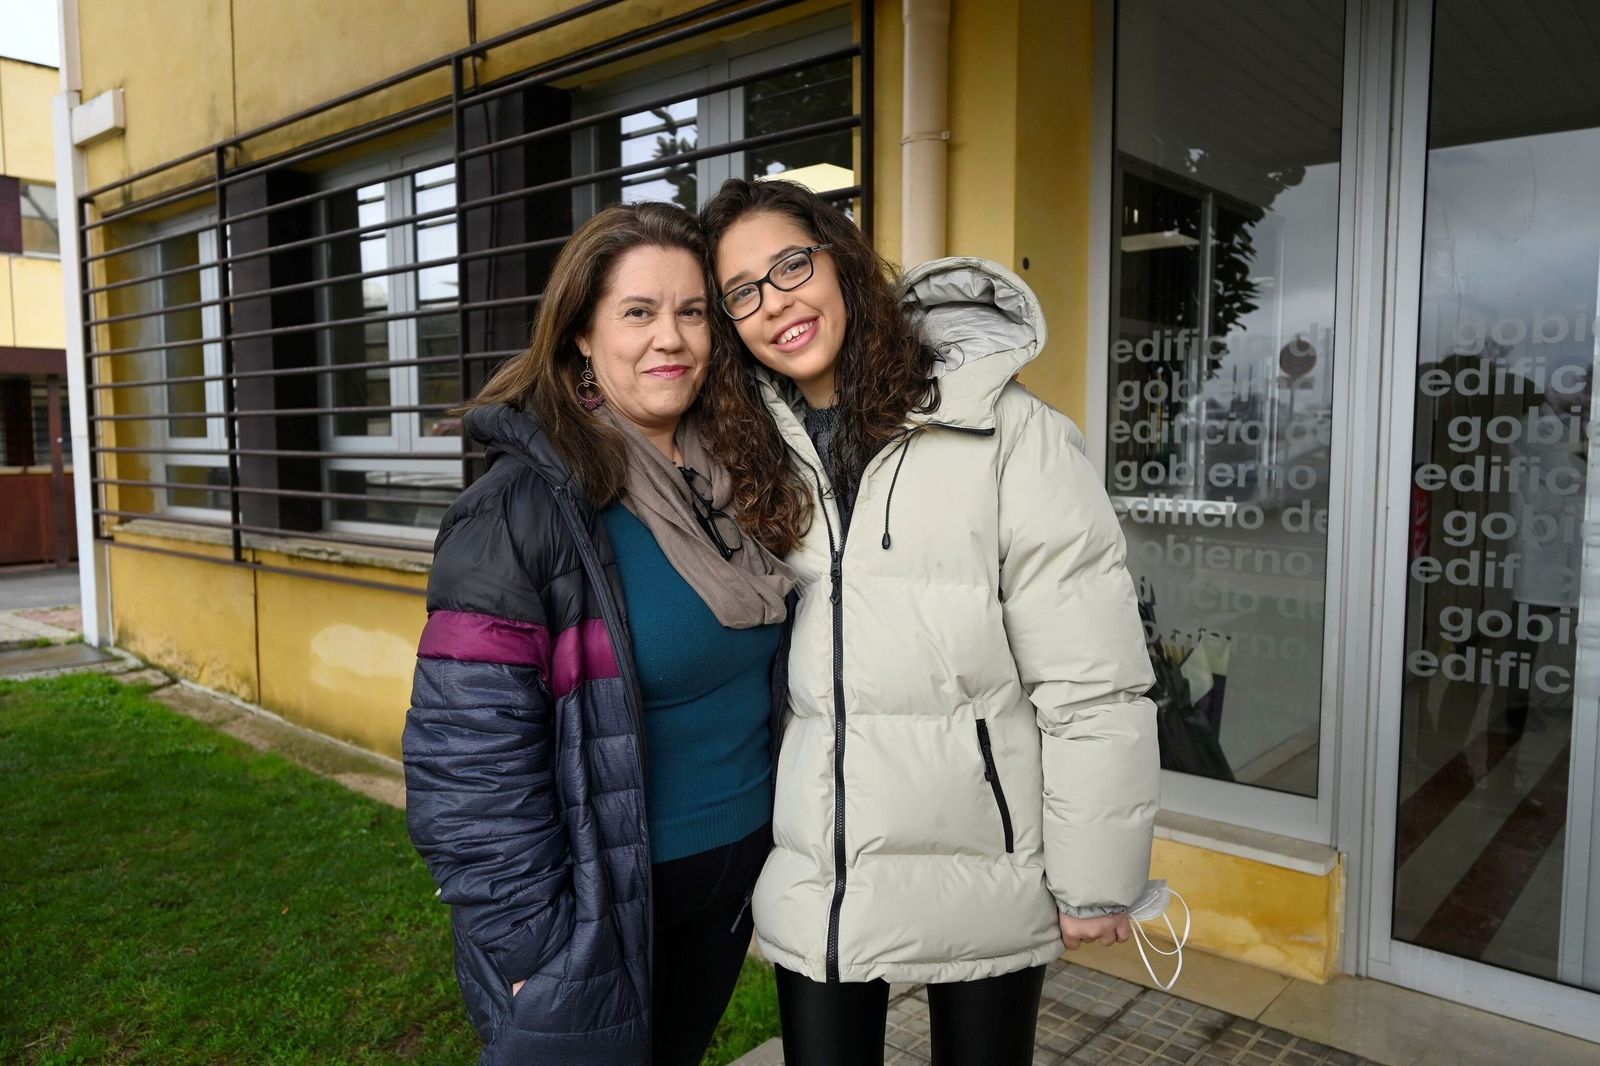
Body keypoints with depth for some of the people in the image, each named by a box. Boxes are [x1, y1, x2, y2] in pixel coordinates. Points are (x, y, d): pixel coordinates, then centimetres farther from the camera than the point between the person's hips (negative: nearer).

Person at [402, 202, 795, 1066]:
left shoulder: (729, 483, 0)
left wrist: (784, 836, 9)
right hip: (595, 908, -6)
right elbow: (466, 763, -20)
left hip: (735, 876, 6)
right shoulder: (522, 509, -19)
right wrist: (532, 948, -17)